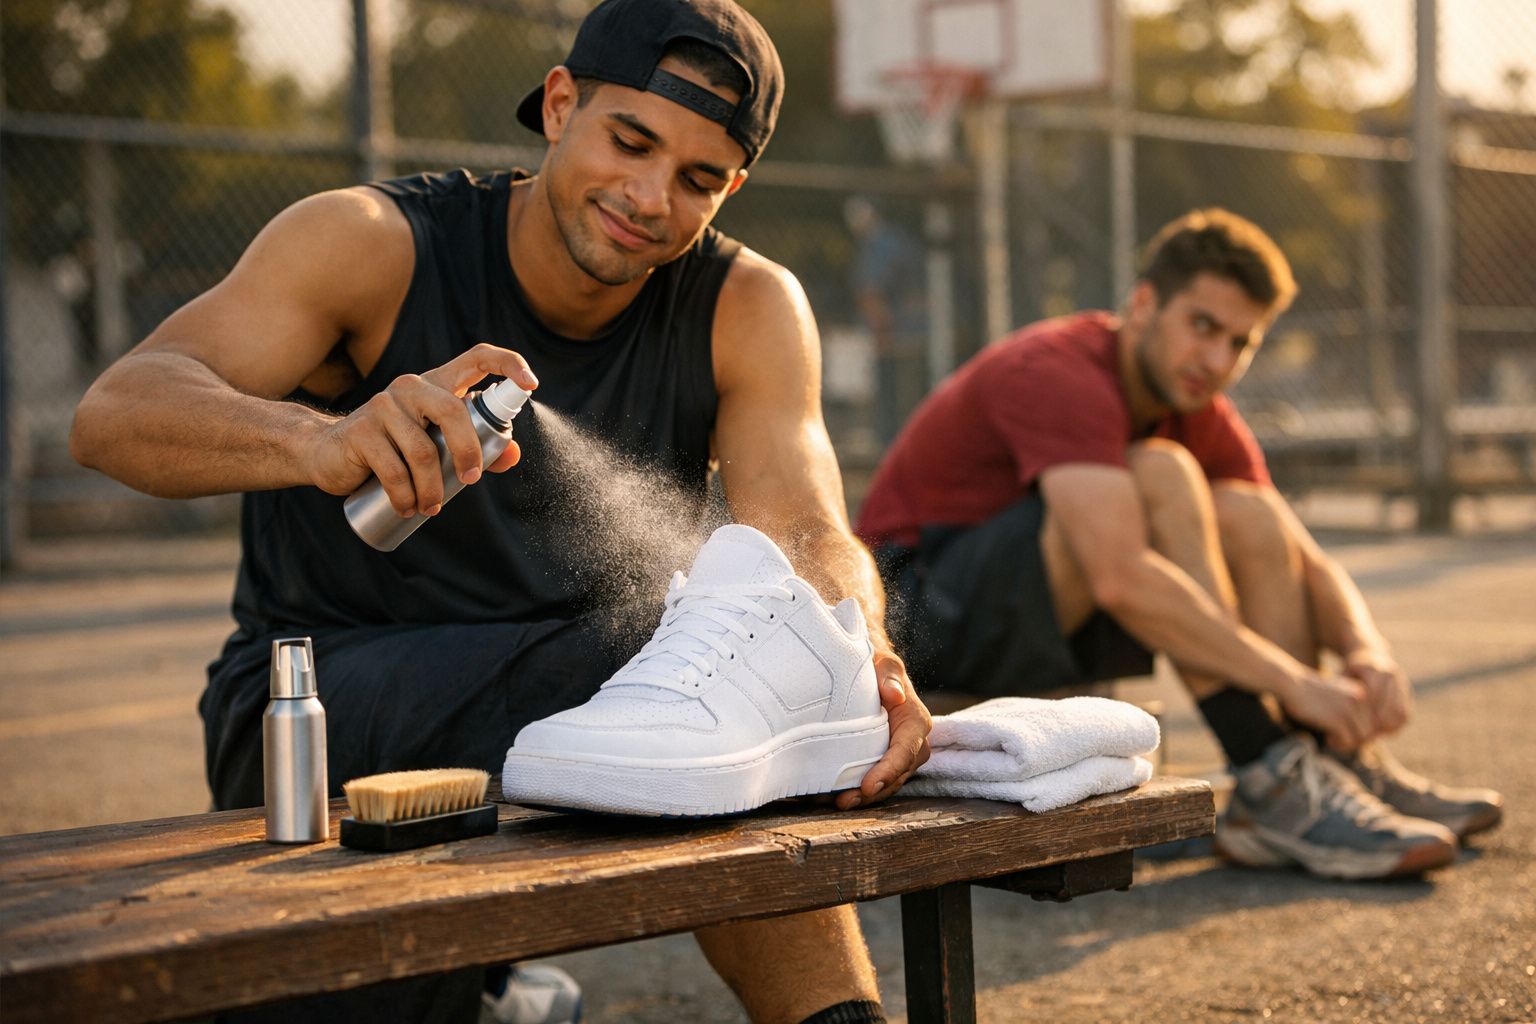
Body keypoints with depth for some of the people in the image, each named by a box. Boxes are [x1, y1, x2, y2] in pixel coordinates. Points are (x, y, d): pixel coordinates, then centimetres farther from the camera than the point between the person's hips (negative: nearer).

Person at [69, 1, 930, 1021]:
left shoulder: (746, 307, -4)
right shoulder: (376, 244, -13)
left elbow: (807, 537, -17)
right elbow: (113, 415, -25)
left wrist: (859, 658, -42)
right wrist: (323, 440, -47)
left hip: (576, 698, 3)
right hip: (316, 700, -2)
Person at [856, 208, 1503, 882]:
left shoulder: (1199, 414, 4)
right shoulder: (1058, 372, -24)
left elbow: (1310, 566, 4)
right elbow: (1122, 579, -37)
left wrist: (1368, 651, -19)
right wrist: (1293, 680, -34)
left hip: (1042, 625, 8)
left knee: (1249, 515, -8)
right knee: (1161, 478, -28)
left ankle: (1336, 768, -12)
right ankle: (1270, 788, -30)